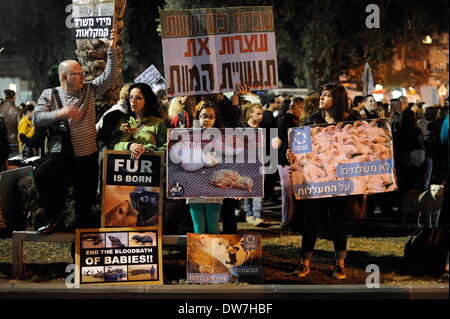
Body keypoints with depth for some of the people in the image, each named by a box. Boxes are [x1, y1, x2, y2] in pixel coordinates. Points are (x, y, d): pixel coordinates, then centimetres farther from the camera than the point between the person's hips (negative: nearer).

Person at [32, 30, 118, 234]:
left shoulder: (89, 91, 7)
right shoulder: (50, 95, 2)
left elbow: (109, 76, -1)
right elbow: (36, 119, -9)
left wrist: (112, 49, -12)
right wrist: (59, 113, -26)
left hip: (88, 156, 2)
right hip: (61, 154, -2)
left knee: (86, 198, 5)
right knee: (42, 174, -29)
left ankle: (83, 224, 29)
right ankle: (55, 219, -13)